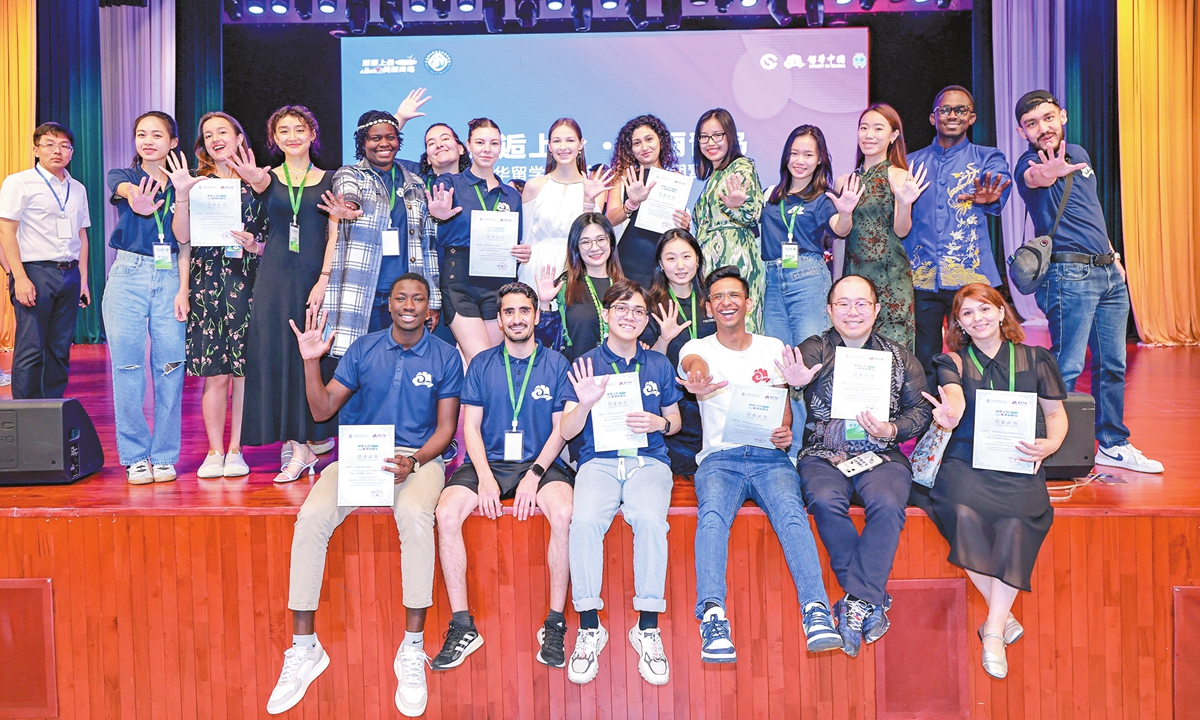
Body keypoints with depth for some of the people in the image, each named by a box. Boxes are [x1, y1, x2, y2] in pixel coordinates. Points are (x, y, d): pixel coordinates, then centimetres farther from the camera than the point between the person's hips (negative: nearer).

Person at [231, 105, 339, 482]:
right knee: (276, 355, -2)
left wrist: (323, 280, -12)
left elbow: (334, 235, 0)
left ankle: (306, 443, 8)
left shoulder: (328, 181, 7)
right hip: (275, 277, 1)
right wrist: (255, 180, -42)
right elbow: (260, 184, -17)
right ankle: (296, 445, 5)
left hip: (315, 276, -1)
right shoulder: (269, 177, 9)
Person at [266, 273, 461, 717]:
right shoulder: (364, 349, 9)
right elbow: (322, 410, 8)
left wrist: (415, 461, -16)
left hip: (419, 457, -2)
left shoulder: (445, 357, 4)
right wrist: (311, 361, -6)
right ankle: (304, 649, -12)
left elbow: (445, 428, 2)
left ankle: (412, 650, -23)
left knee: (415, 516, -36)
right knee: (311, 517, -26)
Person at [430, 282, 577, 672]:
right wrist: (485, 477, -11)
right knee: (447, 513, -26)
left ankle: (554, 624, -17)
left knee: (564, 513, -32)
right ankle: (462, 626, -15)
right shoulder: (482, 364, 11)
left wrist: (535, 474, -13)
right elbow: (471, 425, 5)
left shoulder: (556, 364, 7)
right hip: (488, 462, 2)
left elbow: (562, 429, 2)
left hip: (540, 463, -1)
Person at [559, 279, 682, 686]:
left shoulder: (658, 365, 16)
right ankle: (589, 628, -17)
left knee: (650, 519, -32)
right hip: (598, 459, 0)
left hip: (649, 459, 1)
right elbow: (566, 432, 5)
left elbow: (675, 422, 21)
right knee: (584, 520, -32)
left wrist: (660, 423, -3)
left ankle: (648, 628, -18)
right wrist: (584, 404, -15)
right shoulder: (586, 365, 10)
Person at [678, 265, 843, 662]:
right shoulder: (697, 348, 10)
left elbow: (783, 403, 19)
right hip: (719, 458, -1)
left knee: (791, 512, -31)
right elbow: (696, 365, -17)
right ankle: (713, 616, -40)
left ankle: (817, 612, -36)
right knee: (712, 515, -33)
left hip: (769, 457, 1)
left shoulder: (772, 348, 18)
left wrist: (785, 431, -6)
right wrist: (697, 379, -44)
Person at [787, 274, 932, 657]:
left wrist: (892, 430, -12)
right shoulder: (814, 349, 9)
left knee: (887, 504, -31)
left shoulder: (900, 357, 15)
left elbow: (921, 410, 10)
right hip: (823, 453, 0)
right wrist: (796, 381, -39)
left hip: (881, 455, 1)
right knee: (825, 501, -31)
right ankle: (873, 601, -16)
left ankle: (856, 603, -23)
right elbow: (800, 371, -13)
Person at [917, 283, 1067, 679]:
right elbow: (954, 399, -9)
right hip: (966, 460, 0)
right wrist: (949, 415, -35)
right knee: (963, 513, -32)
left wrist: (1051, 444, -4)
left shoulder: (1035, 360, 17)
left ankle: (993, 631, -20)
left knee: (1017, 521, -31)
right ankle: (1002, 615, -14)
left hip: (1018, 465, 1)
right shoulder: (953, 361, 12)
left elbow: (1056, 413, 19)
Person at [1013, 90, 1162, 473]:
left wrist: (1112, 254, 21)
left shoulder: (1079, 153, 16)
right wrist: (1046, 174, -57)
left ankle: (1113, 445, 24)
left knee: (1112, 365, 12)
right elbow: (1032, 178, -35)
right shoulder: (1029, 164, -8)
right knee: (1067, 366, -10)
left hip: (1109, 272, 8)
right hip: (1070, 273, -8)